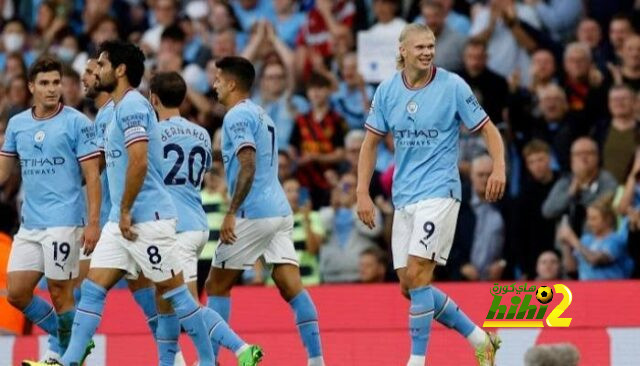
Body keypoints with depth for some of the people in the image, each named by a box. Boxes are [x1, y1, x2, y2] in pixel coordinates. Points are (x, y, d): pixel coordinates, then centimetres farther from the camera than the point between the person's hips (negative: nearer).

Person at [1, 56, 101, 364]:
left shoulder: (77, 123, -5)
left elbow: (92, 176, -7)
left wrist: (93, 223, -15)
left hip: (63, 222, -6)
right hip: (29, 224, 6)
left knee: (60, 294, -4)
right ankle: (62, 338, 23)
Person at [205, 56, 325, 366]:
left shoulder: (238, 116, -8)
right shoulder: (261, 114, 21)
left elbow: (247, 167, -19)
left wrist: (231, 213, -20)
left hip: (254, 213, -9)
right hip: (280, 210, 9)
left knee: (217, 286, 2)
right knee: (292, 288, -1)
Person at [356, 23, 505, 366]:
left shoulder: (452, 86, -7)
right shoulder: (387, 90, 5)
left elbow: (488, 129, -3)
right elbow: (370, 143, 11)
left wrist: (499, 168, -21)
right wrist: (362, 193, 3)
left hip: (439, 192, -6)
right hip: (403, 197, 6)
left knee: (417, 275, -17)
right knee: (409, 286, 5)